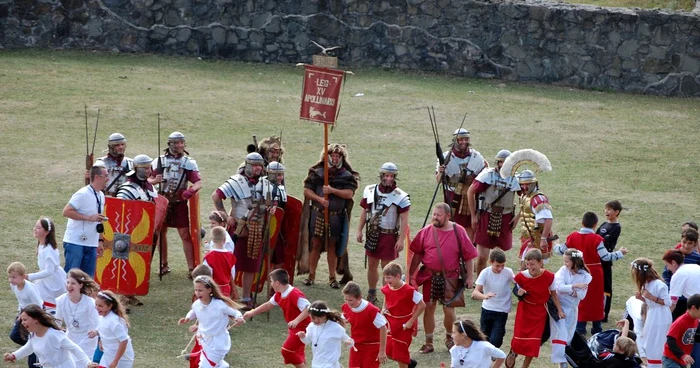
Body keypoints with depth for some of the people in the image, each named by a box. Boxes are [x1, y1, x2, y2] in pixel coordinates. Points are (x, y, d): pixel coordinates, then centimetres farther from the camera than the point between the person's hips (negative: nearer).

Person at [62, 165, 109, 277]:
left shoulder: (101, 196, 12)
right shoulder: (83, 194, -14)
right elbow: (66, 212, -19)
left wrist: (100, 241, 16)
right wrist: (89, 217, -21)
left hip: (91, 244, 8)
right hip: (75, 243, -8)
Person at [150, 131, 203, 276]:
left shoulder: (189, 162, -1)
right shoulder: (160, 161, 3)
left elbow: (198, 182, -10)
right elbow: (149, 178, 5)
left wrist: (190, 191, -30)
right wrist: (154, 180, -19)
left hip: (180, 203, -2)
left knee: (185, 235, -5)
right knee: (161, 232, 10)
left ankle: (191, 268, -4)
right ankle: (164, 264, 24)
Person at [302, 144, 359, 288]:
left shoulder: (347, 176, 3)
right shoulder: (317, 172, 4)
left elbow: (350, 193, -10)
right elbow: (307, 190, 0)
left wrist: (333, 190, -21)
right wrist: (319, 199, -15)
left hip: (336, 216, 0)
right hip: (318, 213, 0)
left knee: (332, 246, 5)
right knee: (316, 244, 2)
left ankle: (332, 278, 11)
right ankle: (311, 275, 10)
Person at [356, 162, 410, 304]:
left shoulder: (400, 196, -12)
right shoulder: (370, 191, 2)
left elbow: (404, 219, -11)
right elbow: (365, 211, 11)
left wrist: (401, 239, -15)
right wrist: (359, 230, 9)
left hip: (389, 236, -4)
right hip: (372, 234, 4)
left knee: (387, 267, 0)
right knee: (372, 265, 12)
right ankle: (371, 294, 25)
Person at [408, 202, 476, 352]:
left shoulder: (458, 232, -8)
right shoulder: (426, 232, -3)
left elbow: (468, 256, -3)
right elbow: (417, 254, 6)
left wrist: (470, 276, -5)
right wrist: (411, 274, 6)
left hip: (450, 278, -2)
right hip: (429, 277, 2)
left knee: (449, 311, 1)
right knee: (429, 308, 7)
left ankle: (449, 338, 27)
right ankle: (428, 343, 18)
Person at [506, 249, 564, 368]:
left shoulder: (549, 277, -15)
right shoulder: (521, 276, -15)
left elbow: (553, 294, -1)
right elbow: (517, 290, 2)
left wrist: (559, 310, 0)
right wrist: (519, 293, -22)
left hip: (540, 313, 0)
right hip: (524, 310, 0)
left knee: (533, 344, 2)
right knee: (518, 341, -2)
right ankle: (513, 353, 33)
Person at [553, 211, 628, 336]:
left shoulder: (573, 236, -6)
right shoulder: (597, 239, -16)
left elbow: (563, 250, 3)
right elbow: (605, 256, -17)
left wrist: (555, 246, 26)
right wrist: (620, 253, -3)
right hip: (595, 272, -2)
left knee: (580, 299, 11)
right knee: (596, 299, 11)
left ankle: (580, 328, 7)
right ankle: (596, 328, 18)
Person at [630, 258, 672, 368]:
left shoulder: (658, 284, -20)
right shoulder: (647, 284, 6)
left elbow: (668, 302, -20)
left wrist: (651, 297, -23)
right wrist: (642, 298, -3)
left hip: (660, 318, -9)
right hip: (651, 316, 9)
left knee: (656, 347, -3)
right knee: (649, 346, 14)